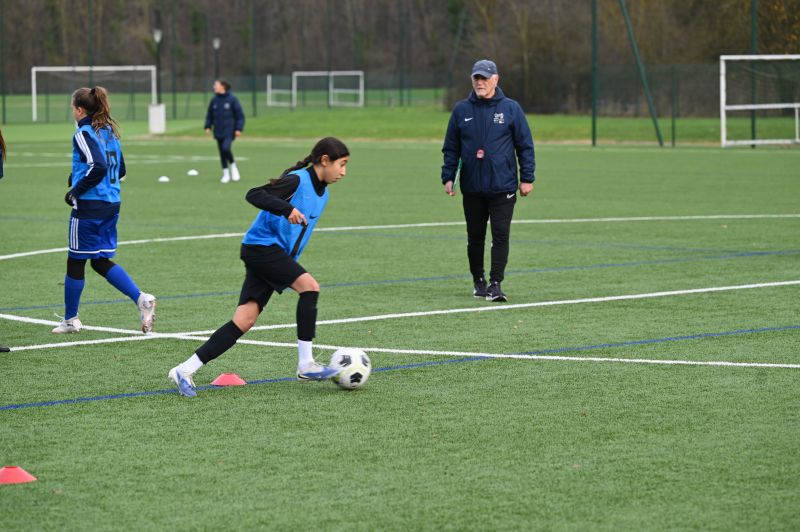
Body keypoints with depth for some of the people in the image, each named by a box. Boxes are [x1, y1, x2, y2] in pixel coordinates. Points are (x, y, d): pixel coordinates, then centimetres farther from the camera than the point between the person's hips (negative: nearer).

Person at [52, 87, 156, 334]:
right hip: (112, 204, 8)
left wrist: (75, 191, -15)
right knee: (102, 262, 15)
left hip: (89, 206, -8)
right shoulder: (109, 132, 12)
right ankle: (141, 299, -2)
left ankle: (70, 319, 16)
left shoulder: (84, 134, -13)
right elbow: (119, 170, 18)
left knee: (75, 262, 6)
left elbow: (98, 168, -26)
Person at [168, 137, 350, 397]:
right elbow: (254, 195, -22)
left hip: (278, 254, 8)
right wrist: (287, 209, -33)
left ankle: (185, 370, -2)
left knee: (245, 321, -2)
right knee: (309, 286, -21)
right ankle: (306, 364, -16)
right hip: (262, 246, -8)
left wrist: (290, 264, 27)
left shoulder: (322, 193, 15)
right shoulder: (297, 180, -12)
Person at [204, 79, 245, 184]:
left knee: (226, 148, -21)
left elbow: (240, 115, -5)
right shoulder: (214, 100, 5)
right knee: (222, 153, 7)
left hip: (229, 131, -5)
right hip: (218, 131, 5)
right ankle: (226, 174, 19)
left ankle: (233, 166, 5)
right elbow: (209, 115, 15)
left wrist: (239, 128, -10)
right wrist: (207, 126, 4)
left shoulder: (232, 99, -7)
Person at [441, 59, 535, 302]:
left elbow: (525, 145, 2)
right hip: (472, 188, 2)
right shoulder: (461, 110, 6)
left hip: (503, 188, -2)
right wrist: (448, 177, 3)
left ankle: (495, 283, -7)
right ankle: (478, 281, 22)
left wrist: (527, 178, -2)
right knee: (475, 237, 10)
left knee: (500, 235, -8)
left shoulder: (511, 108, 0)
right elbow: (451, 148, 10)